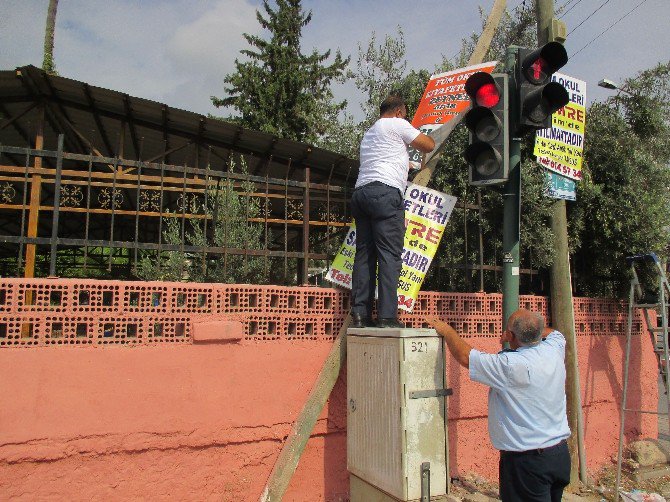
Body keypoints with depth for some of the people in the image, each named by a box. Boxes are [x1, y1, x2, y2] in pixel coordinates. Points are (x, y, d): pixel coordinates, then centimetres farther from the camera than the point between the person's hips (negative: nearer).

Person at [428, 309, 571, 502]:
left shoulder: (511, 365, -25)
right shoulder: (554, 349, -5)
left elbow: (465, 357, -16)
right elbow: (554, 333, 21)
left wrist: (447, 330, -2)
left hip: (527, 461, -7)